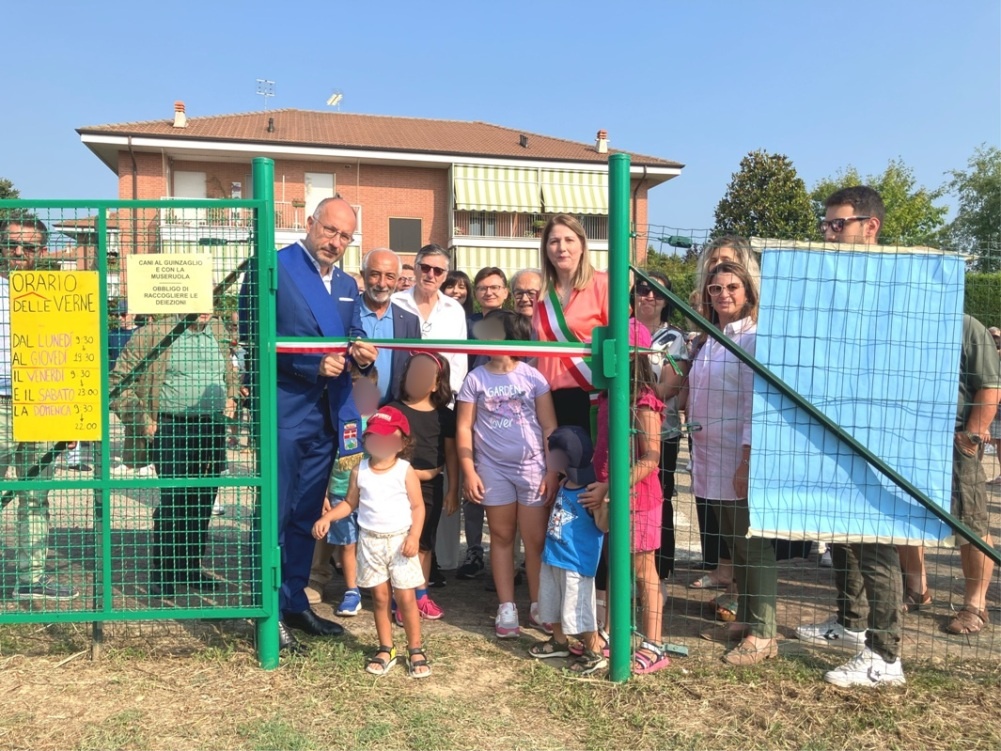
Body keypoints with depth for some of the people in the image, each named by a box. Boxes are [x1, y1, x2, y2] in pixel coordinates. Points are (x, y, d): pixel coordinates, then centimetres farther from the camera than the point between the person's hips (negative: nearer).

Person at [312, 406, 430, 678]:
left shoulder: (405, 471, -8)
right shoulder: (360, 471, 1)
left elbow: (418, 506, -7)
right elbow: (350, 503, 11)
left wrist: (414, 536, -19)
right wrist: (327, 518, -3)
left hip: (400, 540, -3)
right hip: (370, 541, 3)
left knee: (405, 597, 0)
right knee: (379, 596, 11)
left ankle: (416, 649, 15)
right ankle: (386, 649, 24)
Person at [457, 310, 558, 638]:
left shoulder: (532, 376, -2)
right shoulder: (475, 379, 0)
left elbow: (549, 427, 0)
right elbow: (464, 427, 2)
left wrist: (553, 470, -3)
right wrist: (469, 472, -4)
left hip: (532, 466, -1)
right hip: (493, 469, 1)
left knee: (536, 539, 3)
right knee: (502, 537, 10)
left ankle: (538, 606, 17)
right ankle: (506, 607, 20)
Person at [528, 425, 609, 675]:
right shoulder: (564, 485, 3)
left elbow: (603, 527, -24)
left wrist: (603, 509, -40)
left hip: (576, 562, -9)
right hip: (553, 556, 9)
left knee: (578, 608, 1)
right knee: (552, 603, 22)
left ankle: (594, 653, 20)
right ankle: (559, 641, 42)